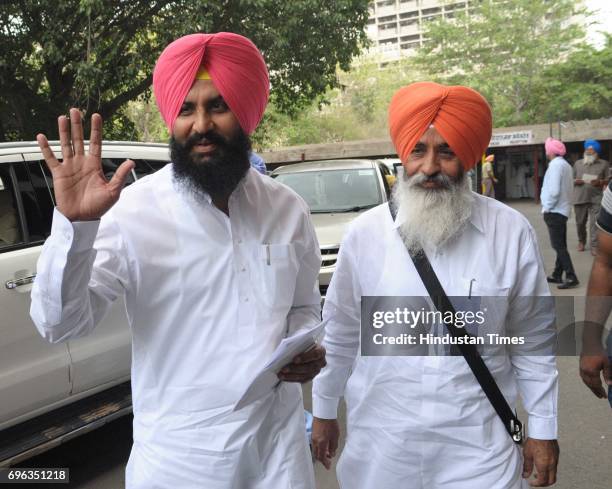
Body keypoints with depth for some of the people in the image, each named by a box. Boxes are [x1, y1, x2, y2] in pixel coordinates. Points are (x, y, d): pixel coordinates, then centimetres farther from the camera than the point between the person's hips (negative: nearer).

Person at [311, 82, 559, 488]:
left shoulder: (512, 233, -7)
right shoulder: (365, 233, -6)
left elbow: (532, 340, 1)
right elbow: (340, 334, 4)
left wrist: (543, 428, 4)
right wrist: (324, 411, 10)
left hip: (479, 446, 0)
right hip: (380, 442, 1)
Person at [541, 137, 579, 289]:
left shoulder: (555, 165, -16)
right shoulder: (566, 165, 13)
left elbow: (554, 191, -24)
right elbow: (568, 188, 17)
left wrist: (547, 208, -13)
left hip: (554, 212, -10)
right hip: (563, 210, 10)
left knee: (558, 246, -8)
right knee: (561, 245, 12)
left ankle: (571, 277, -10)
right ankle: (557, 275, 20)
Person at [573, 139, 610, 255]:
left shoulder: (604, 164, 7)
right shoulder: (578, 163, 14)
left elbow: (608, 180, 6)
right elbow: (572, 179, 17)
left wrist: (600, 182, -14)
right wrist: (575, 181, -6)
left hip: (596, 198, -3)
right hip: (580, 198, 3)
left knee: (594, 223, -10)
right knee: (580, 222, 9)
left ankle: (594, 246, -8)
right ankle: (581, 241, 30)